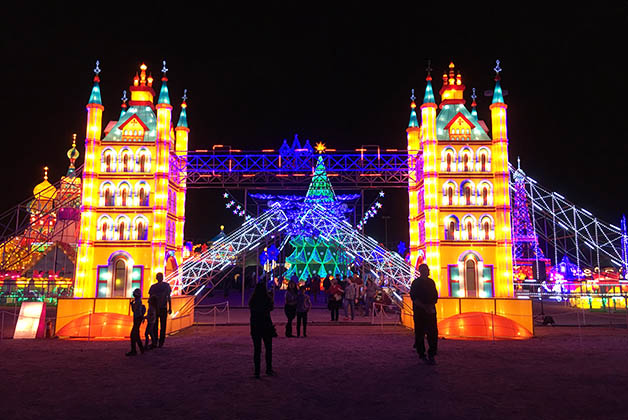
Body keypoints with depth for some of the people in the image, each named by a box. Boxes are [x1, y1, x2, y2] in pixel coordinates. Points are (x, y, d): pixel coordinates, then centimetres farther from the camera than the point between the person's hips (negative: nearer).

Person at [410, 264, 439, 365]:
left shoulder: (431, 282, 13)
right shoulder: (416, 283, -1)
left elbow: (435, 296, 15)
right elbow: (413, 297, -9)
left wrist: (431, 305, -4)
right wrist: (424, 307, -17)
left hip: (431, 311, 4)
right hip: (419, 311, -4)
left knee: (433, 333, -4)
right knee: (420, 333, 1)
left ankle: (431, 355, 1)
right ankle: (421, 354, 13)